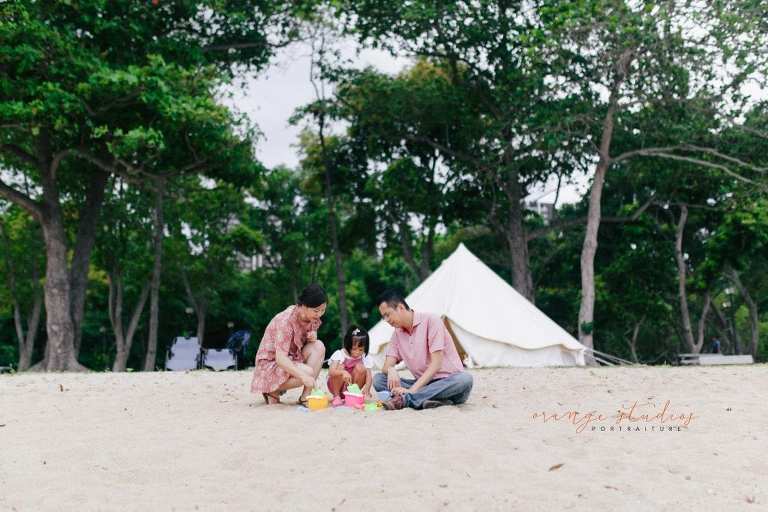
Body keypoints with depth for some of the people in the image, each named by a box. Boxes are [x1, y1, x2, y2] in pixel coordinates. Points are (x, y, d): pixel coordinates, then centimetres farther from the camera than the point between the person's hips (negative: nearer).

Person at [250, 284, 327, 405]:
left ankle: (305, 397, -16)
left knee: (319, 346, -18)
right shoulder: (286, 321, -28)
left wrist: (313, 337, -14)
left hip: (291, 360, 7)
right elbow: (280, 358, -35)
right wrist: (303, 376, -48)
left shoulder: (313, 318, -5)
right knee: (308, 372, -31)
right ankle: (273, 391, -5)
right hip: (270, 364, -7)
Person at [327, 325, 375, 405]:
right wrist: (343, 372, -50)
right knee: (340, 367, -30)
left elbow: (369, 376, -15)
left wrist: (367, 387, -38)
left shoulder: (365, 358, -7)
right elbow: (331, 372, -29)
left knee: (360, 368, -22)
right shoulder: (339, 354, -15)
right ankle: (336, 396, -12)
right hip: (337, 386, -2)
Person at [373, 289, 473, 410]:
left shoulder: (431, 320, -11)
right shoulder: (397, 333, 9)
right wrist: (391, 370, -25)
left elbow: (436, 363, -18)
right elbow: (386, 366, 1)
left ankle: (405, 399, -41)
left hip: (448, 382, -5)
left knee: (465, 379, -38)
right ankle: (423, 399, -34)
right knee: (378, 379, -12)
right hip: (422, 383, 5)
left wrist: (412, 389, -27)